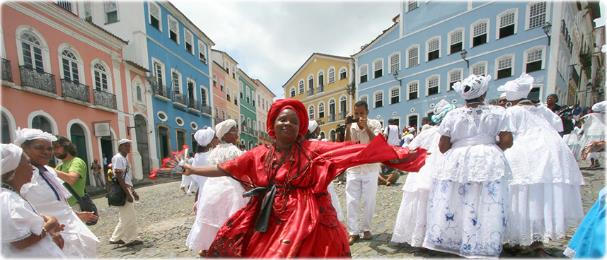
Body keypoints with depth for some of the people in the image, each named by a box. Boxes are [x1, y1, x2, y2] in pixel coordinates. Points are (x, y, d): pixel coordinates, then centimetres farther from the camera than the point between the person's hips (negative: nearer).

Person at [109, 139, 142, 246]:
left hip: (127, 190, 10)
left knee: (130, 217, 13)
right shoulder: (118, 158, -14)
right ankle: (116, 238, 13)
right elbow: (119, 177, -20)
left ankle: (130, 239, 22)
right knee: (127, 217, -2)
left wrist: (133, 191, 21)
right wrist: (128, 193, -22)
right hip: (123, 192, -10)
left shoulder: (124, 158, 15)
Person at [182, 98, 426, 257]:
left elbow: (354, 151, -13)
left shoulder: (313, 150, -7)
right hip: (268, 221, 4)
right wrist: (193, 170, 20)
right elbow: (224, 169, 13)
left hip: (304, 220, -3)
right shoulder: (259, 154, 3)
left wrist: (400, 155, -16)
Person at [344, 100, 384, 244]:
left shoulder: (374, 124, -6)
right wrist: (348, 128, -20)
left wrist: (366, 127, -27)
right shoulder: (351, 126, -3)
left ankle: (366, 229, 27)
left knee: (369, 201, 9)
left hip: (370, 168, -1)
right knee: (351, 201, 1)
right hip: (353, 168, 1)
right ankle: (353, 232, 13)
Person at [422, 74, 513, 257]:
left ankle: (448, 241, 18)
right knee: (487, 208, 5)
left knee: (452, 205, 7)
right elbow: (507, 141, -3)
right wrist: (491, 147, 16)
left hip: (457, 163, 0)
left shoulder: (453, 115, 0)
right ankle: (481, 248, 11)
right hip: (488, 163, 0)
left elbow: (442, 146, -1)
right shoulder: (498, 112, 1)